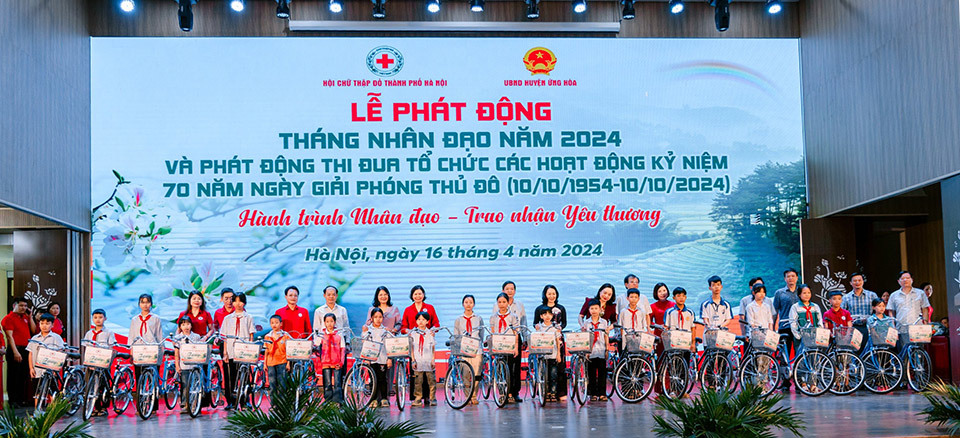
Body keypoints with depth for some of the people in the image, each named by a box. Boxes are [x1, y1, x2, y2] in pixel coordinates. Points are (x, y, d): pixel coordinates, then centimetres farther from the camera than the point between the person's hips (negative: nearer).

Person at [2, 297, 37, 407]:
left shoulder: (25, 317, 17)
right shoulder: (9, 318, -5)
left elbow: (33, 331, 12)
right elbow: (10, 336, -12)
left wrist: (30, 317, 4)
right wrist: (15, 352, -19)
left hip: (26, 350, 7)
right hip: (16, 349, -7)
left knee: (24, 376, 9)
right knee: (14, 376, -3)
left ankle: (22, 399, 16)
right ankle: (13, 400, 1)